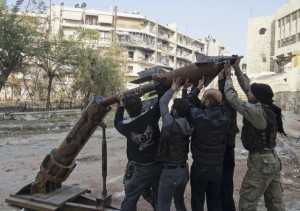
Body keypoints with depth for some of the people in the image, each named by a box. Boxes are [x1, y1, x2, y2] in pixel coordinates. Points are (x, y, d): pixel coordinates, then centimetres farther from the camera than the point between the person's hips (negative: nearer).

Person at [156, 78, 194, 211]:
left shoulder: (171, 124, -18)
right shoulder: (188, 126, -2)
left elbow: (162, 102, -8)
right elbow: (186, 107, 13)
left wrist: (173, 88, 3)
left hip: (170, 170, -7)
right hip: (184, 169, 8)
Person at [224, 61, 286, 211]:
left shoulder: (257, 111, -20)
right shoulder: (267, 108, 5)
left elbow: (232, 98, -15)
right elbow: (248, 88, 14)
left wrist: (228, 78, 0)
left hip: (261, 161, -9)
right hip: (272, 160, 9)